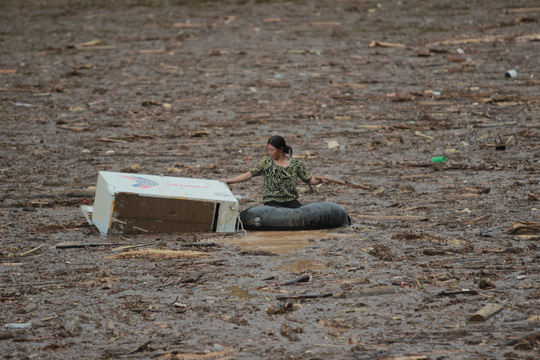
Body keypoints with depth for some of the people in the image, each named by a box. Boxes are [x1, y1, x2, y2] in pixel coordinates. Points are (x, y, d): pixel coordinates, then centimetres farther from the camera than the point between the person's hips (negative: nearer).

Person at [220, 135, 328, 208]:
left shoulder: (295, 164, 4)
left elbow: (309, 179, 6)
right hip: (272, 201, -2)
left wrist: (321, 180, -15)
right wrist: (229, 181, 0)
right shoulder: (266, 162, 3)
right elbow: (249, 175, 5)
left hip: (291, 200, 2)